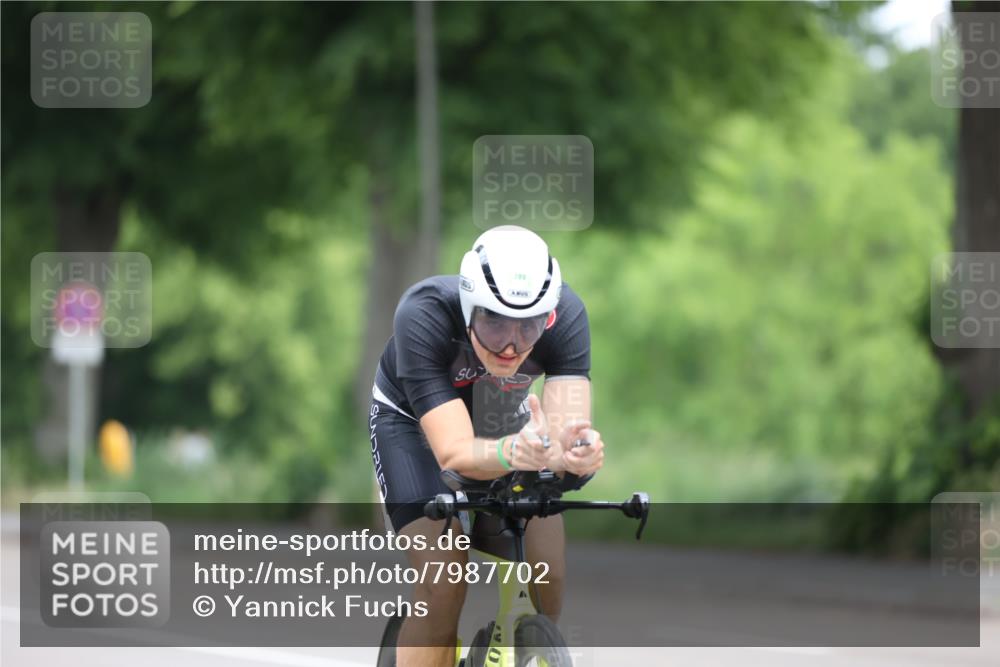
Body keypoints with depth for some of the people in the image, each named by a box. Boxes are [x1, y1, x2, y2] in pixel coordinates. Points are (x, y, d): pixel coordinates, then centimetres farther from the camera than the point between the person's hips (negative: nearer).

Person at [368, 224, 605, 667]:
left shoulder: (566, 315, -32)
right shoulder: (423, 315, -39)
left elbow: (569, 427, -41)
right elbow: (454, 452, -45)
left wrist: (576, 452, -65)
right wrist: (513, 452, -66)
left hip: (504, 419, 3)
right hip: (414, 421, -3)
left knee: (551, 580, -12)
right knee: (442, 589, -23)